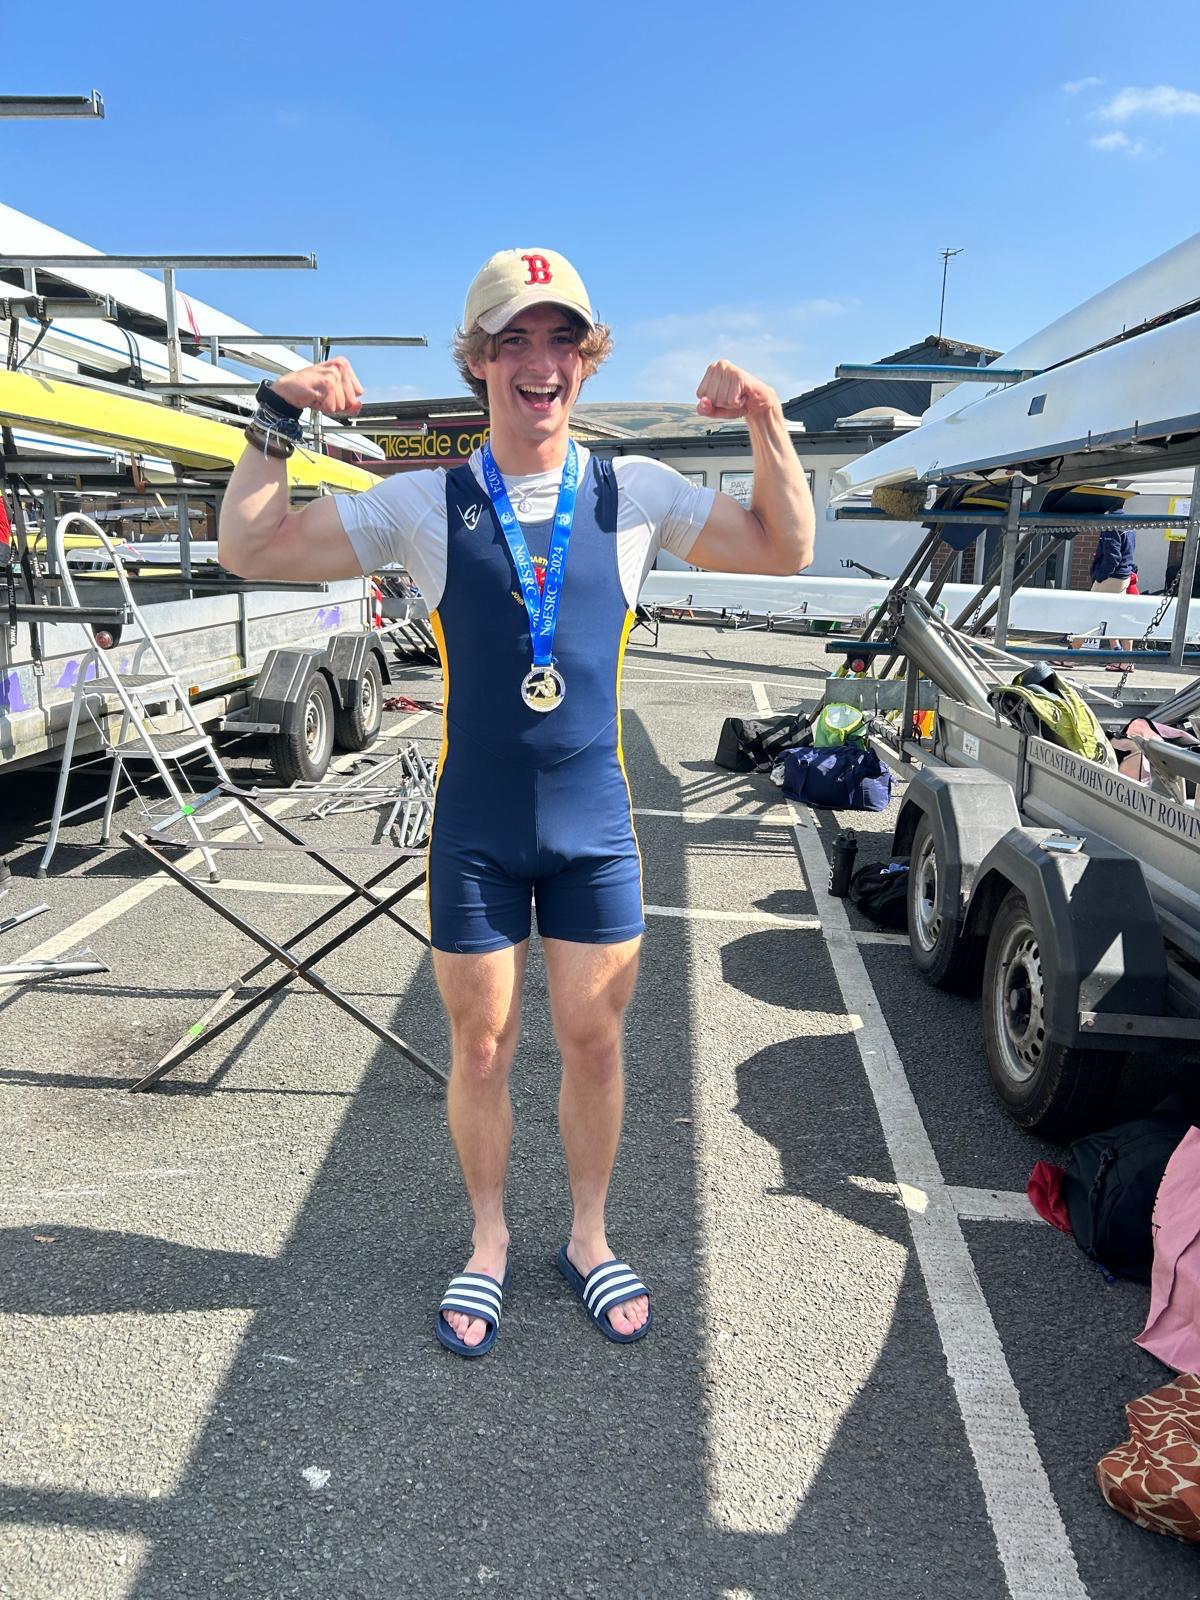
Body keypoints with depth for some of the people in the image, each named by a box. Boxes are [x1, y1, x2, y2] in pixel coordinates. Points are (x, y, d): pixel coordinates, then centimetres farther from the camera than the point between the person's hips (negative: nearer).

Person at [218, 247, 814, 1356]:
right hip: (475, 830, 0)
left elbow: (786, 551, 4)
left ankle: (589, 1237, 36)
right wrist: (279, 420, -13)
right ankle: (488, 1242, 37)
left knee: (593, 1043, 12)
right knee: (481, 1048, 12)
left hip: (595, 825, 1)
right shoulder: (428, 505, -2)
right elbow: (250, 550, -1)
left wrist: (767, 422, -9)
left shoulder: (636, 494, 1)